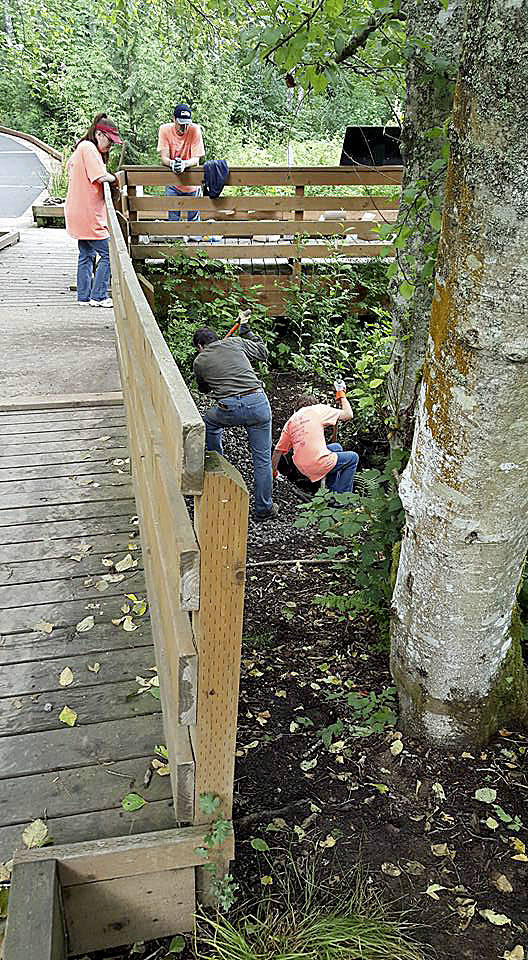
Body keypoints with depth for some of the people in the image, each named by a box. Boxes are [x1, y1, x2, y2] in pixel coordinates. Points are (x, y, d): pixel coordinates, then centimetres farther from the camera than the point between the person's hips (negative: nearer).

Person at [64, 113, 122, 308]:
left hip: (79, 214, 11)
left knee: (86, 256, 14)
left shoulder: (81, 148, 18)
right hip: (89, 215, -11)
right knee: (107, 254, -6)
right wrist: (114, 177, -2)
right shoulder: (89, 148, -13)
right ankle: (98, 296, -2)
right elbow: (101, 176, -23)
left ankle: (84, 297, 17)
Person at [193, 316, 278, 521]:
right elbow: (262, 352, 28)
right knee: (262, 458, 9)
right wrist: (245, 329, 39)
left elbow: (204, 388, 32)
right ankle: (264, 509, 14)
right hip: (258, 402, 1)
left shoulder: (199, 361, 16)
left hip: (229, 409, 0)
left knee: (209, 423, 35)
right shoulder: (235, 342, 16)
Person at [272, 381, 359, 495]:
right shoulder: (318, 409, 1)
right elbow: (348, 415, 1)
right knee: (353, 457, 19)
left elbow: (278, 450, 15)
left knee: (337, 447, 31)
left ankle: (331, 491, 28)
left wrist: (273, 472, 27)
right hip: (320, 465, -7)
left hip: (302, 468, 7)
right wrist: (342, 395, 17)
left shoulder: (290, 421, 16)